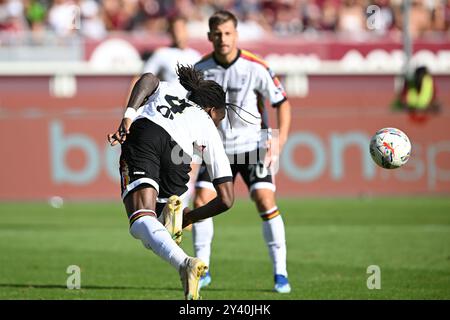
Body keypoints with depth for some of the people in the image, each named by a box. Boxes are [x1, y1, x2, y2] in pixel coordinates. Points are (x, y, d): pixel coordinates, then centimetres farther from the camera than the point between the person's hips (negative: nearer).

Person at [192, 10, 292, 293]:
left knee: (265, 201, -16)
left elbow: (283, 103, -7)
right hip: (217, 148, 3)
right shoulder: (200, 69, -4)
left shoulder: (256, 67, -15)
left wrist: (279, 143, -16)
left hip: (252, 146, -3)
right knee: (201, 201, -7)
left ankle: (281, 273, -9)